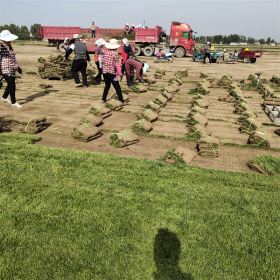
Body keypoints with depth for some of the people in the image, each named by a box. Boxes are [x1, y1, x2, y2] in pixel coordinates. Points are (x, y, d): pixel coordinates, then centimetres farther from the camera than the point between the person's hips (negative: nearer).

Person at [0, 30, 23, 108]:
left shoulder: (9, 45, 13)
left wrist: (18, 66, 22)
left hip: (12, 68, 9)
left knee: (11, 84, 16)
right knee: (12, 85, -10)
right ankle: (13, 103, -1)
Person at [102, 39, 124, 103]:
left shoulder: (106, 52, 8)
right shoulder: (115, 53, -9)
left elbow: (105, 61, 12)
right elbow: (116, 63, -11)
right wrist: (119, 72, -5)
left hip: (105, 71, 6)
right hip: (111, 72, -6)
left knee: (107, 86, 19)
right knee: (117, 87, 2)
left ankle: (104, 99, 17)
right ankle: (121, 100, 6)